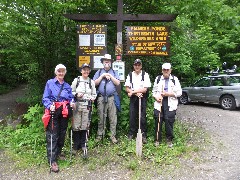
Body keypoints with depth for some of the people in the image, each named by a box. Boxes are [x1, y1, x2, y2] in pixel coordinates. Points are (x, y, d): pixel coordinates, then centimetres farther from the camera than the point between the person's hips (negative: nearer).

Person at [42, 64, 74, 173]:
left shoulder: (67, 86, 14)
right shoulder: (50, 83, 1)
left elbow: (71, 98, 15)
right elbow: (45, 98, -3)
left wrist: (72, 103, -7)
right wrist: (50, 106, -21)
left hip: (64, 113, 5)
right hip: (54, 112, -5)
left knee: (62, 134, 13)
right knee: (52, 136, -7)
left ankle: (58, 153, 31)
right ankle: (52, 160, -3)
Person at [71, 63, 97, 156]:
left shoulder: (91, 82, 11)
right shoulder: (76, 80, 5)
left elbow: (94, 94, 16)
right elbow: (71, 92, 7)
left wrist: (92, 98, -5)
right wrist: (76, 95, -12)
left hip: (87, 106, 2)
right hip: (77, 105, -1)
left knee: (85, 126, 3)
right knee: (76, 126, -1)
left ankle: (83, 144, 19)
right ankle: (76, 146, 12)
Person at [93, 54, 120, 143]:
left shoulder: (114, 72, 14)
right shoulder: (99, 72, 13)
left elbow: (118, 83, 2)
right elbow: (95, 83, 2)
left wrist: (110, 76, -5)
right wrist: (102, 76, -5)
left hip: (112, 98, 0)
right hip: (101, 98, 0)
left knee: (113, 117, -1)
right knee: (101, 117, 4)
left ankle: (113, 136, 7)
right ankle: (100, 135, 14)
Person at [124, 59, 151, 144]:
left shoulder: (145, 75, -2)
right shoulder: (130, 75, 7)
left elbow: (145, 89, -9)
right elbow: (127, 88, 3)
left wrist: (132, 91, -12)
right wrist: (136, 93, -11)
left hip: (142, 98, -2)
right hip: (133, 98, 2)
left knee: (142, 117, -2)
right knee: (132, 116, 5)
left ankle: (143, 135, 7)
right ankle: (131, 134, 17)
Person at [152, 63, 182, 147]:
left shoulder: (175, 79, 4)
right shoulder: (158, 79, 12)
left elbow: (179, 93, 1)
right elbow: (154, 91, 18)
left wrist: (168, 94, -11)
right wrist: (156, 97, -3)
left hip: (170, 104, -2)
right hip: (159, 103, 2)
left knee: (169, 121, -3)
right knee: (158, 121, 1)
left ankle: (169, 139, 14)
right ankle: (157, 139, 13)